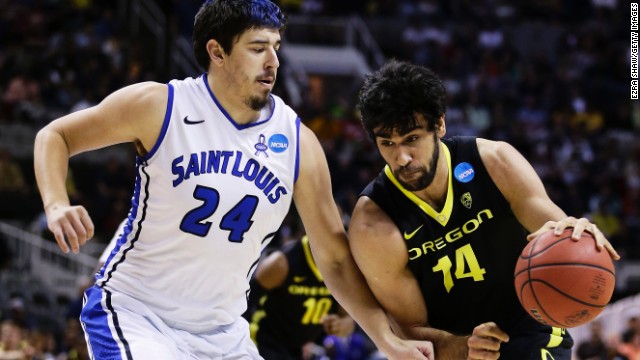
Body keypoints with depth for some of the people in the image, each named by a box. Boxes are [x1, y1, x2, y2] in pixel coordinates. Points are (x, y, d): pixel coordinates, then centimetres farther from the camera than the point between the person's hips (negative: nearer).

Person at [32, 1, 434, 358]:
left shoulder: (298, 143, -4)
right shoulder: (159, 106, -13)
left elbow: (335, 258, 2)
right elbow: (55, 135, -2)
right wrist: (56, 206, -22)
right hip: (133, 311, -5)